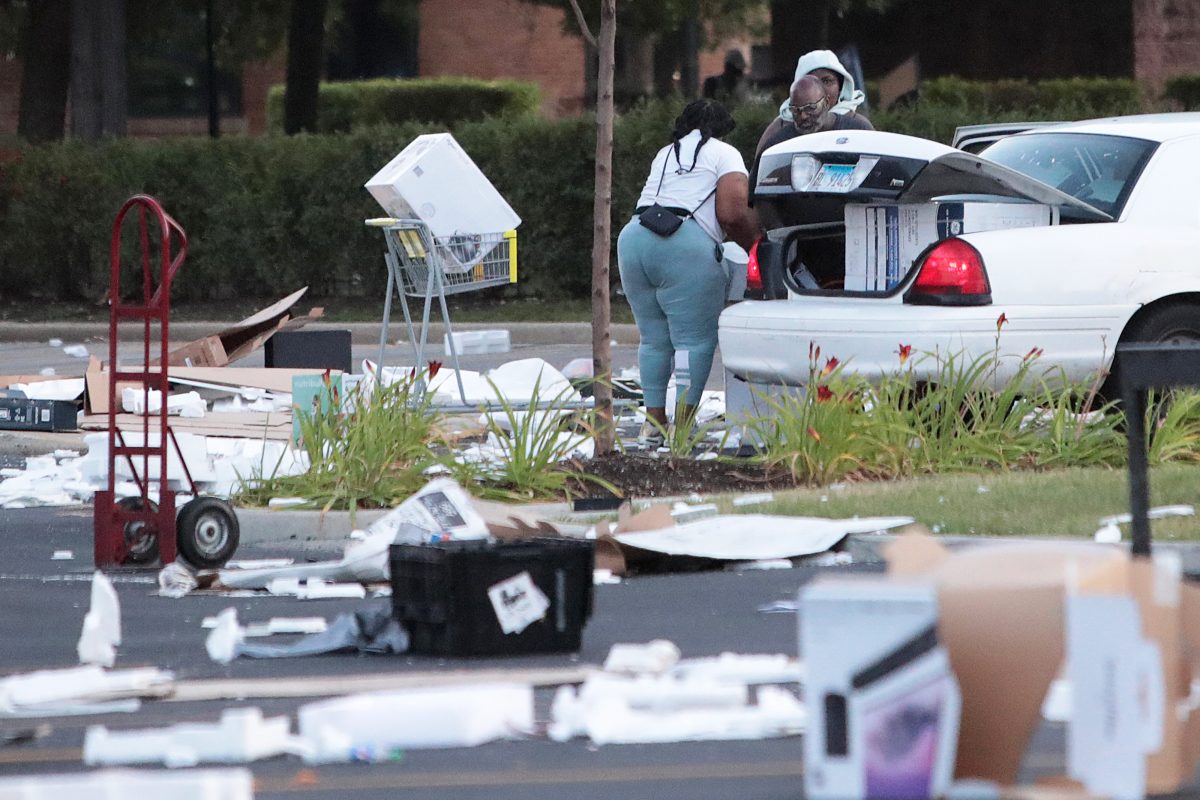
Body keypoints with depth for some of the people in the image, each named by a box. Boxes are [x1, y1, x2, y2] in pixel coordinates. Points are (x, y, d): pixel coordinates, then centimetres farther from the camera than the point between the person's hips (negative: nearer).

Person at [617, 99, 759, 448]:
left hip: (632, 239, 6)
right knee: (695, 339, -4)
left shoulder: (665, 155, 29)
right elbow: (732, 213, -4)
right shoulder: (723, 154, 10)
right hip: (686, 245, -6)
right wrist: (756, 246, 10)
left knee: (654, 338, 14)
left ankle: (654, 423, 13)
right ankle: (683, 426, -9)